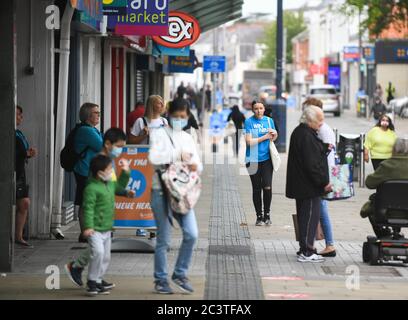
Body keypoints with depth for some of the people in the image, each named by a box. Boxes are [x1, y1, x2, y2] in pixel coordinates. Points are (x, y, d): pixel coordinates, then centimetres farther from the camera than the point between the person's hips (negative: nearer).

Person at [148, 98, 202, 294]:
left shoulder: (187, 138, 16)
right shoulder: (159, 134, -1)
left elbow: (198, 166, 17)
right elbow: (153, 157, -18)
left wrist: (195, 166, -7)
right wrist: (179, 155, -16)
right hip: (161, 192, -4)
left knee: (191, 234, -9)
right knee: (163, 240, 1)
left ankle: (180, 274, 8)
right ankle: (161, 280, 14)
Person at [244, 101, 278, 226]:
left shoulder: (269, 120, 9)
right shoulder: (249, 122, -2)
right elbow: (249, 141, -10)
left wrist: (274, 134, -2)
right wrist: (265, 137, -9)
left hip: (266, 158, 2)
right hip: (253, 159, -2)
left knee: (267, 187, -9)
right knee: (256, 189, 5)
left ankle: (267, 215, 6)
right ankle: (259, 216, 15)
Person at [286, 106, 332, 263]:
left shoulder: (299, 132, 13)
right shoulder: (307, 136, -21)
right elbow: (312, 164, -23)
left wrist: (324, 148, 5)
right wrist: (324, 182, -17)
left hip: (300, 185, 11)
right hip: (309, 187, -11)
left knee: (305, 216, 16)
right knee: (310, 216, -6)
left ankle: (305, 249, 23)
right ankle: (306, 252, -4)